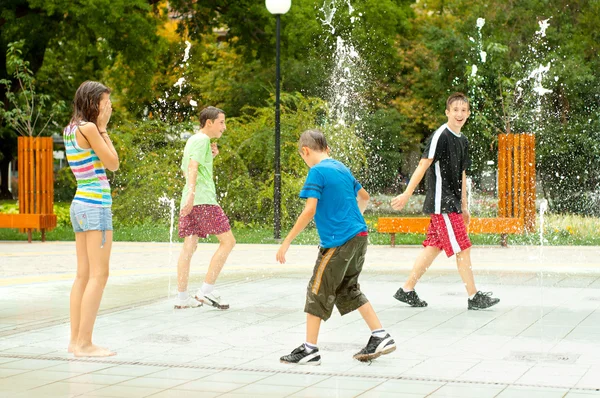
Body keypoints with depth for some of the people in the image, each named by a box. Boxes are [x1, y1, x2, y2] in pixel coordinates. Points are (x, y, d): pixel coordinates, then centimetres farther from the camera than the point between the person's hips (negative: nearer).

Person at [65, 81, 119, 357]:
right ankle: (84, 343, -7)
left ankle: (76, 340, 13)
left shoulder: (70, 130, 13)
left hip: (80, 205, 9)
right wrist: (103, 129, -2)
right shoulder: (88, 128, -14)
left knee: (83, 275, 11)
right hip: (96, 206, -9)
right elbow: (113, 164, -8)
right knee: (98, 275, -6)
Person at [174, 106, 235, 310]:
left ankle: (182, 297, 4)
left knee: (189, 246, 7)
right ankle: (207, 290, -10)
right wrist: (191, 193, -32)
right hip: (203, 199, -9)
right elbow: (192, 168, -19)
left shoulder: (191, 140, 23)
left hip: (189, 201, 9)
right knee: (228, 241, -5)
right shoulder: (203, 140, -5)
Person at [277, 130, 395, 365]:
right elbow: (364, 197, 29)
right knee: (349, 290, 20)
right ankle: (381, 337, 17)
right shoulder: (342, 168, 14)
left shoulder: (317, 172, -10)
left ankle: (310, 350, 6)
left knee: (317, 292, 2)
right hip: (359, 236, 8)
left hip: (338, 242, -8)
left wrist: (287, 242, -16)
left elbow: (309, 210, -19)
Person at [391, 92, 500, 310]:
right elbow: (423, 165, -15)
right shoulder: (440, 136, -12)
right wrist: (407, 194, -17)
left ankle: (407, 290, 17)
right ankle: (474, 297, 2)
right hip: (441, 203, -9)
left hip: (452, 204, 9)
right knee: (462, 248, -5)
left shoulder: (463, 140, 15)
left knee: (434, 247, 10)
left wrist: (464, 206, 22)